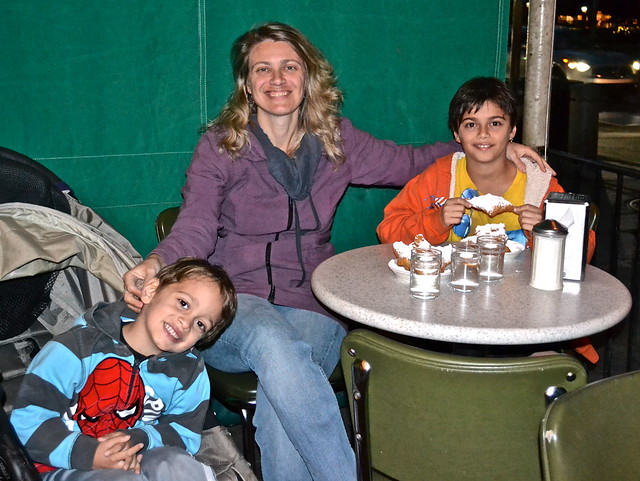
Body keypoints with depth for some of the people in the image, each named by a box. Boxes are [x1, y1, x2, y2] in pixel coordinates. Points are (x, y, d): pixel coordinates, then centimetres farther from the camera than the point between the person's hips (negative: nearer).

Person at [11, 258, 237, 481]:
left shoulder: (190, 372, -2)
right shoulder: (80, 346, -15)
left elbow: (183, 432, 2)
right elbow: (27, 419, -14)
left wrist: (136, 440, -19)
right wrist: (88, 454, -26)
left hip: (135, 462, 3)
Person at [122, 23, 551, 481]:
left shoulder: (337, 140, 11)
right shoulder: (219, 145, 3)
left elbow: (408, 162, 23)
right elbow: (195, 229, -5)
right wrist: (155, 264, -28)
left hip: (310, 305, 2)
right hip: (234, 305, -1)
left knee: (282, 392, -33)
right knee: (274, 343, -37)